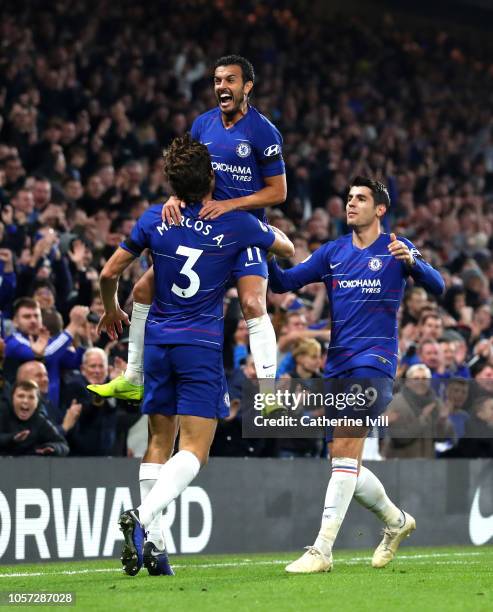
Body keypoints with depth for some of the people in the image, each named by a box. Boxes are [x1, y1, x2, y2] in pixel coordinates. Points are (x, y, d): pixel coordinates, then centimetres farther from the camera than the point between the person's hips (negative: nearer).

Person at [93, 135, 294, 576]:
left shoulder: (154, 220, 1)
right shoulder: (236, 224, -5)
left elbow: (109, 273, 9)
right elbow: (287, 249, 14)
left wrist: (112, 309, 29)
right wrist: (266, 225, 35)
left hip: (158, 341, 4)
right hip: (202, 344, -4)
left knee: (159, 444, 11)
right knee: (194, 449, -6)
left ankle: (153, 543, 4)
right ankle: (144, 516, -30)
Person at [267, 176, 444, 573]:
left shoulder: (396, 248, 1)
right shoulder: (333, 252, 13)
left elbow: (436, 287, -9)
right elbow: (283, 283, 9)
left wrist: (410, 261, -28)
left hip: (375, 360, -6)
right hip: (338, 363, 6)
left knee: (346, 448, -19)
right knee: (343, 459, 9)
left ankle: (322, 550, -23)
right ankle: (396, 520, 33)